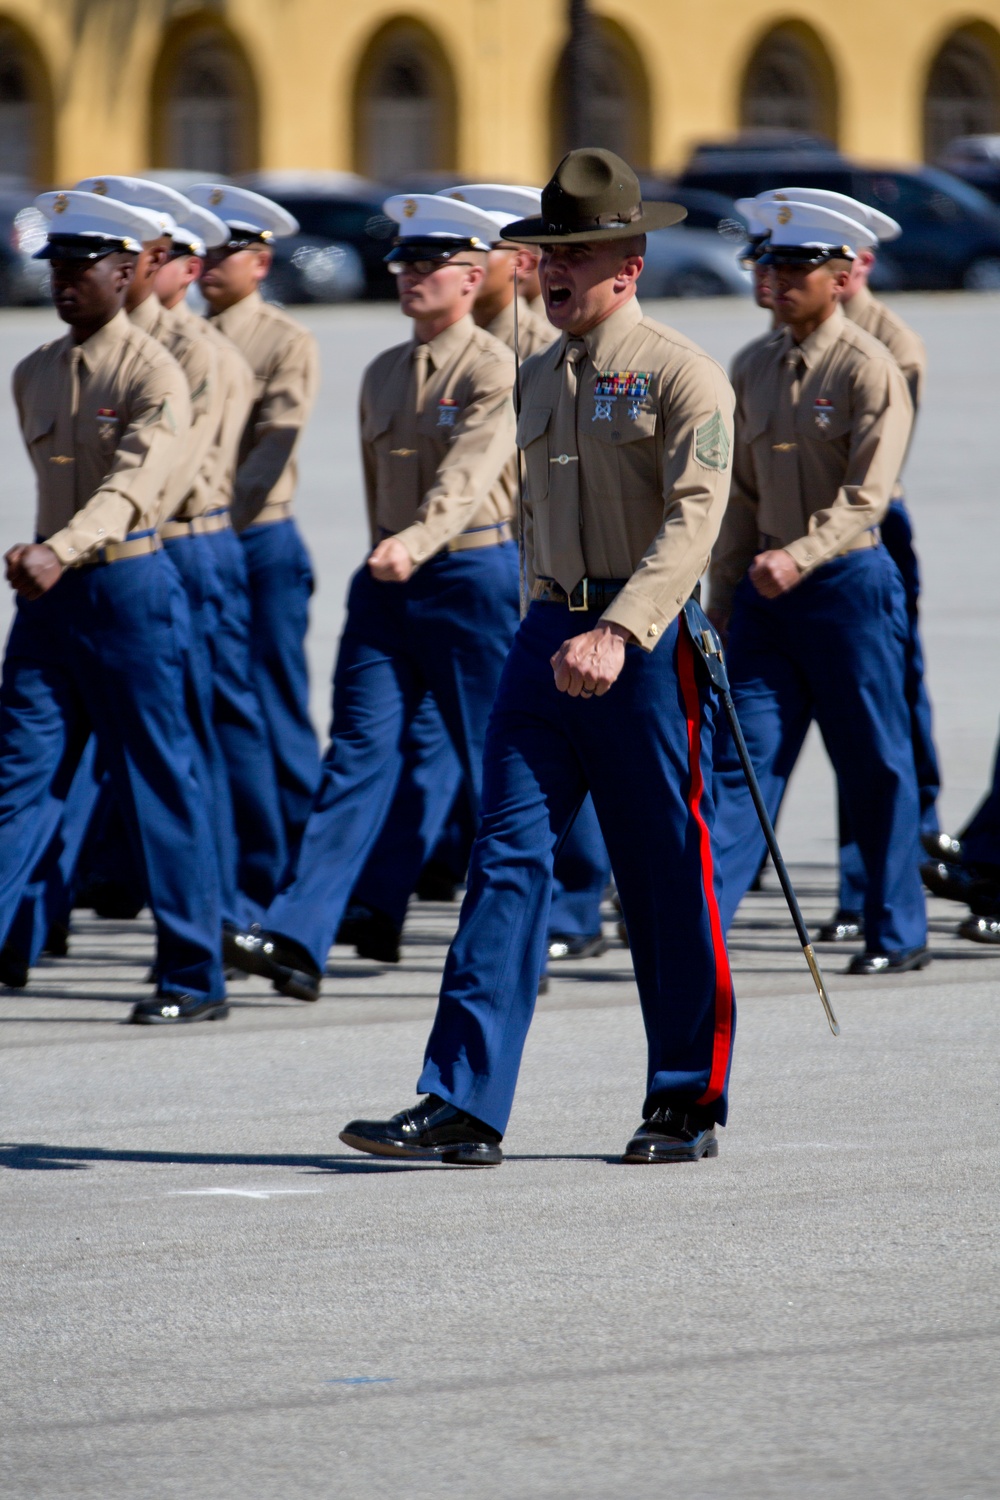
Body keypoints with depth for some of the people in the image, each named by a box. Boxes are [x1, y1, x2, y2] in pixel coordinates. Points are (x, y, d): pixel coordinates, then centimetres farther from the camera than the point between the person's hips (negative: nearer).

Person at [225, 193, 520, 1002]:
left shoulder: (493, 369, -10)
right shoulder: (384, 373, 13)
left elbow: (466, 476, -24)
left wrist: (417, 542, -39)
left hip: (473, 572, -6)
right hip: (388, 579, 6)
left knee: (496, 761, 4)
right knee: (360, 754, -5)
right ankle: (298, 937, -16)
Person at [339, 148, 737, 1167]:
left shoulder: (682, 376, -9)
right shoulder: (538, 381, 14)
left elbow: (692, 520, -20)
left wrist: (617, 634, -32)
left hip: (649, 646, -6)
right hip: (550, 635, 6)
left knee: (667, 880, 3)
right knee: (508, 857, -4)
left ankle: (688, 1107, 15)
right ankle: (463, 1106, -8)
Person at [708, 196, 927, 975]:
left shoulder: (870, 369, -9)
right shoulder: (755, 369, 10)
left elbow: (867, 494, -18)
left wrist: (800, 557, -32)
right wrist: (722, 602, 13)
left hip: (848, 582, -5)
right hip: (766, 588, 5)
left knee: (876, 765, 4)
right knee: (743, 757, -3)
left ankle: (899, 932, 14)